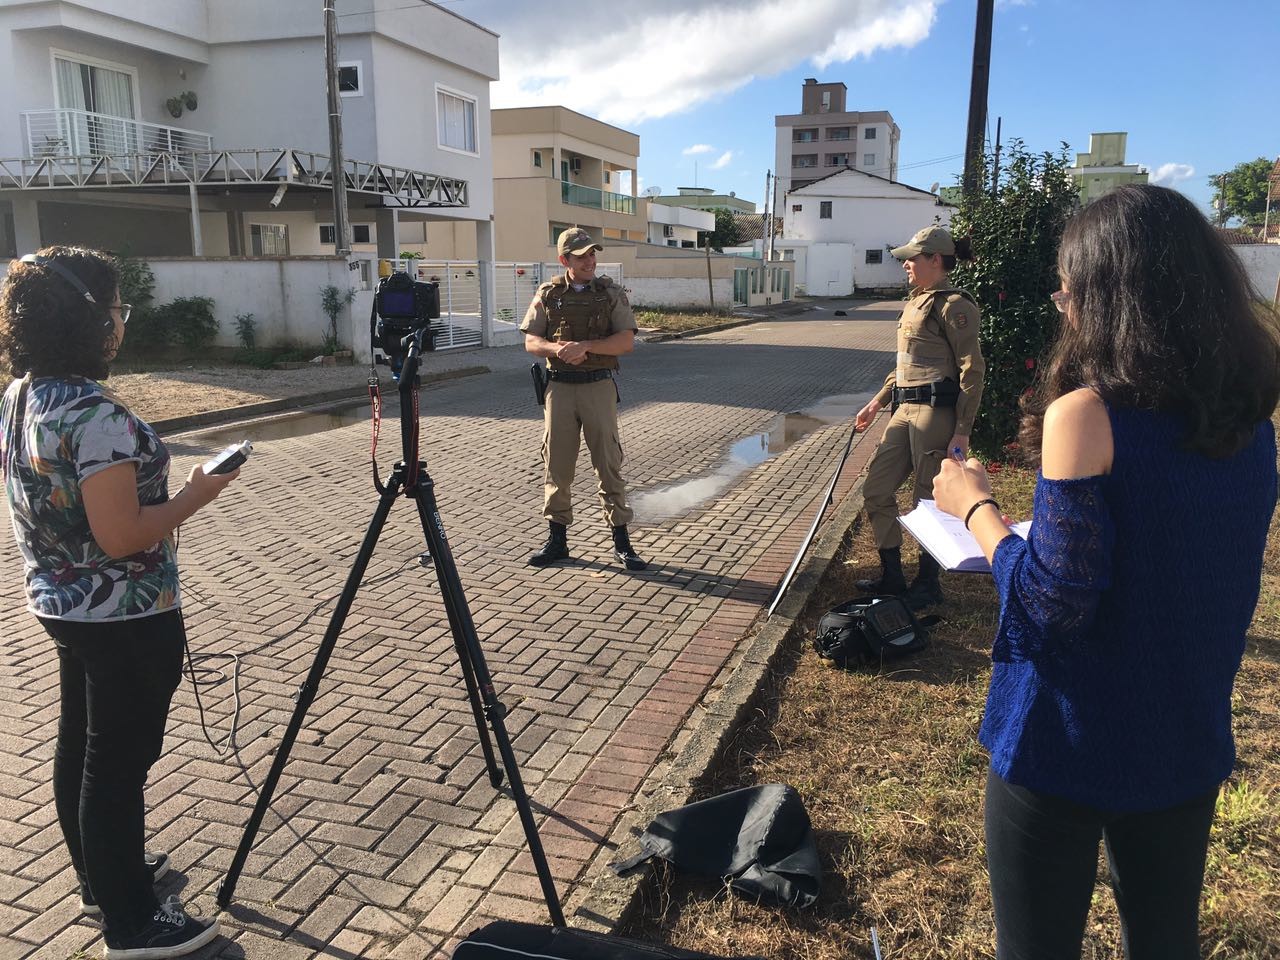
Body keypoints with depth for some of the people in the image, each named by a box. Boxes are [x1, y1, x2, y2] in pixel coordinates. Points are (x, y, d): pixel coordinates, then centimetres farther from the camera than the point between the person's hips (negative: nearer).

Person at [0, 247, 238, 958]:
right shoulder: (95, 415, -26)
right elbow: (121, 535, -26)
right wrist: (196, 496, -14)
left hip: (57, 602, 10)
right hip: (125, 618, -9)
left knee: (80, 747, 21)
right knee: (119, 762, 3)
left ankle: (99, 877, 40)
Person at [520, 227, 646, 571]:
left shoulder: (610, 293, 2)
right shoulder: (548, 294, 6)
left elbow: (626, 341, -7)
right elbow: (530, 341, 4)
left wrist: (585, 346, -19)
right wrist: (556, 347, -16)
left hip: (599, 386, -1)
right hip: (560, 387, 2)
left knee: (609, 464, 0)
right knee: (556, 465, 5)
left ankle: (621, 542, 7)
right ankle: (557, 539, 18)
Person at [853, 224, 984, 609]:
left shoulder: (953, 305, -11)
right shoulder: (916, 301, 17)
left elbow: (972, 371, -14)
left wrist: (962, 432, -18)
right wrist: (878, 401, 22)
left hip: (937, 411, -9)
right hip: (906, 410, 10)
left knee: (930, 500, 2)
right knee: (876, 488, 10)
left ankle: (928, 584, 19)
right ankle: (892, 576, 23)